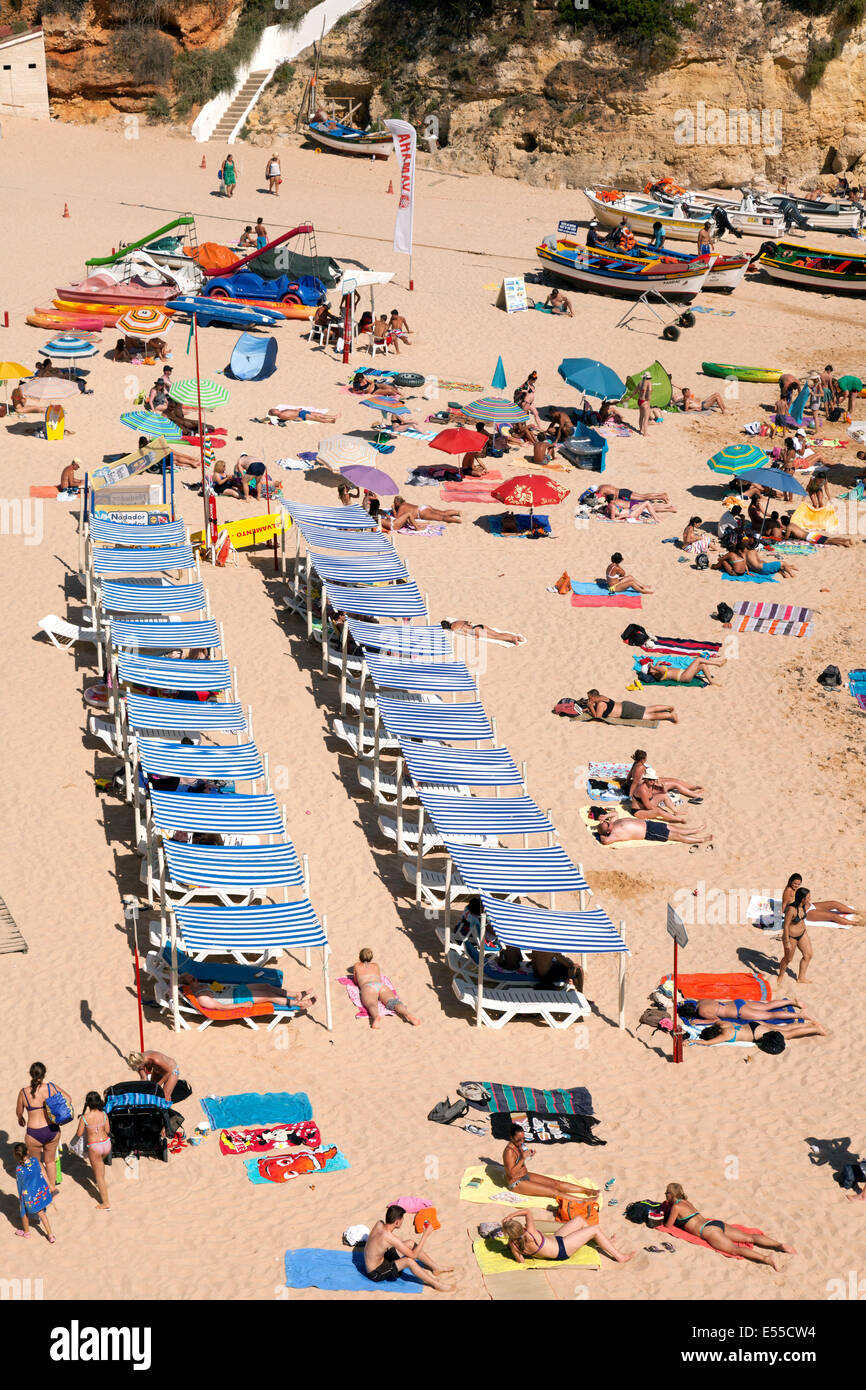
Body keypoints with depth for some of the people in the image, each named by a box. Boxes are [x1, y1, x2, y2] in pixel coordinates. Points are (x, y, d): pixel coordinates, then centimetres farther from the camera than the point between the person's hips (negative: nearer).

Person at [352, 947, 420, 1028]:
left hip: (368, 986, -2)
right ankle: (407, 1014, -57)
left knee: (372, 1005, -34)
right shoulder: (376, 965, 37)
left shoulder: (357, 965, 32)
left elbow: (356, 981, 44)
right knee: (394, 1002, -25)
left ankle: (376, 1017, -69)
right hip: (382, 985, 2)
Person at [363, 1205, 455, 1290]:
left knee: (411, 1243, 7)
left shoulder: (379, 1224, -10)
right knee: (409, 1261, -29)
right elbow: (413, 1255, -26)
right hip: (375, 1274, -9)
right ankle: (436, 1284, -12)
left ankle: (437, 1268, 21)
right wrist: (425, 1234, -22)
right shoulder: (389, 1237, -33)